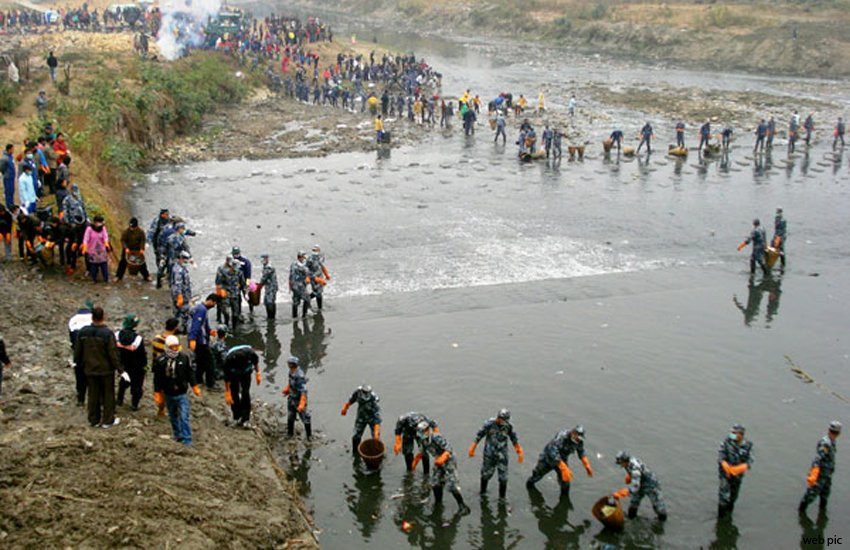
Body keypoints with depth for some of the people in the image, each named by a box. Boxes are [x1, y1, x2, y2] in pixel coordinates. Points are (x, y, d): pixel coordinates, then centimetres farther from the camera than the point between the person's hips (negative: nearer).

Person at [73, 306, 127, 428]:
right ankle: (108, 420, 18)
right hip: (106, 370, -4)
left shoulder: (82, 332, -6)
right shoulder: (108, 334, -20)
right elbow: (113, 354, -19)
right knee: (108, 395, 10)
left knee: (93, 395, 15)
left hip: (89, 370, 4)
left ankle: (94, 420, 24)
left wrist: (77, 362, 24)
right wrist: (121, 370, -12)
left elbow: (78, 351, 4)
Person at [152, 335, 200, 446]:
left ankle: (187, 440, -2)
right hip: (168, 395, 1)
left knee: (184, 417, -7)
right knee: (173, 416, 17)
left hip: (182, 394, -1)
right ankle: (177, 435, 34)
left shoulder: (184, 358, -8)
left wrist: (194, 386, 8)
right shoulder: (160, 361, -10)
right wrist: (157, 393, -2)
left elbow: (189, 374, 3)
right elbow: (157, 379, -3)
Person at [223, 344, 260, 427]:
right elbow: (227, 378, -25)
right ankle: (237, 418, 5)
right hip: (233, 374, -1)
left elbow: (256, 360, -8)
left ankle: (245, 420, -8)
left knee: (246, 393, -11)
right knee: (234, 394, -9)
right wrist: (227, 393, -21)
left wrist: (257, 374, -5)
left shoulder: (250, 352, -35)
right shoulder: (229, 359, -37)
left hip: (246, 373, 1)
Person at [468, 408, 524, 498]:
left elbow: (514, 438, 8)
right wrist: (472, 449, 0)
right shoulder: (489, 424, -17)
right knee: (486, 474, 13)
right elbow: (479, 435, -6)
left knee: (503, 478, 1)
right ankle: (483, 493, 35)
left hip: (502, 454, 2)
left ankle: (502, 498, 14)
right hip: (489, 454, -2)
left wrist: (519, 452, 9)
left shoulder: (508, 426, -7)